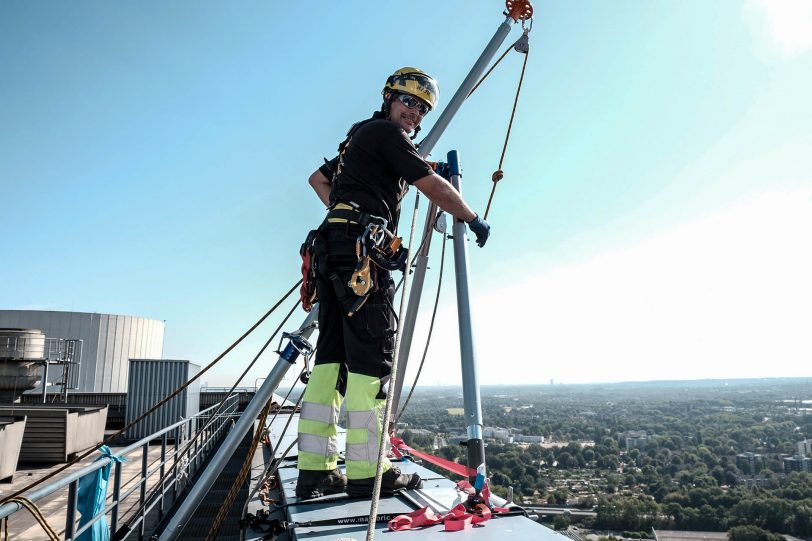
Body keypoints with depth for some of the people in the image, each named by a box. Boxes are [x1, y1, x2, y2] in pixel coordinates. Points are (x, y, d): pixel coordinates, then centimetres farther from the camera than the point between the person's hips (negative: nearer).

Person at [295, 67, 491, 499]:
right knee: (372, 353, -11)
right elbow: (434, 187, -5)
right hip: (359, 245, -9)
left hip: (332, 249, 10)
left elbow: (318, 178, 42)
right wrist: (473, 219, 7)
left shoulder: (359, 136, 31)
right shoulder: (386, 132, 2)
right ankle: (366, 471, -9)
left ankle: (315, 470, 4)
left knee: (333, 353, 3)